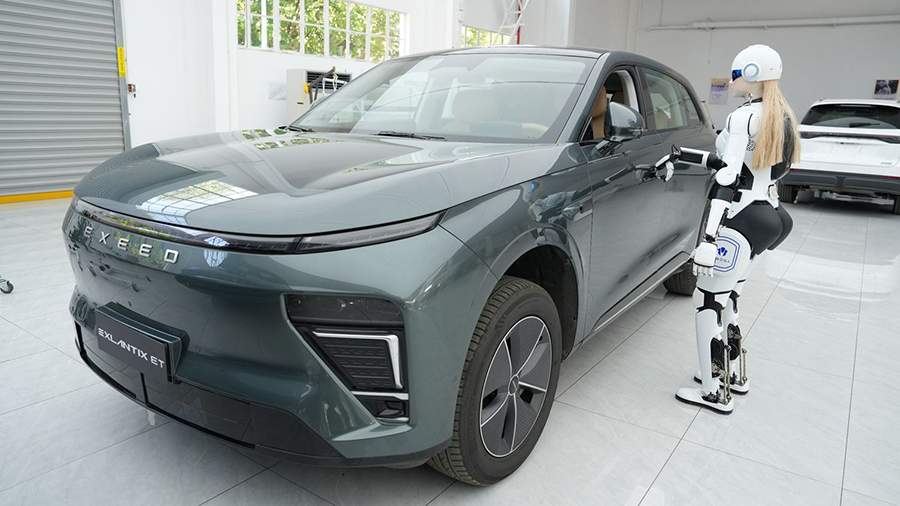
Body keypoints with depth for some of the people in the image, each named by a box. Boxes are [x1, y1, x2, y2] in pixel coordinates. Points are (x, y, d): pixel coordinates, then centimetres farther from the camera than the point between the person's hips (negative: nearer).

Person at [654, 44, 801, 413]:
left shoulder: (743, 117, -13)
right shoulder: (783, 118, 15)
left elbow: (729, 177, -22)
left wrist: (711, 233, -26)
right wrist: (680, 156, 22)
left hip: (740, 218, -9)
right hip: (765, 217, 10)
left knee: (708, 301, -2)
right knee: (726, 299, 18)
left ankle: (715, 392, 4)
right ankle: (734, 375, 29)